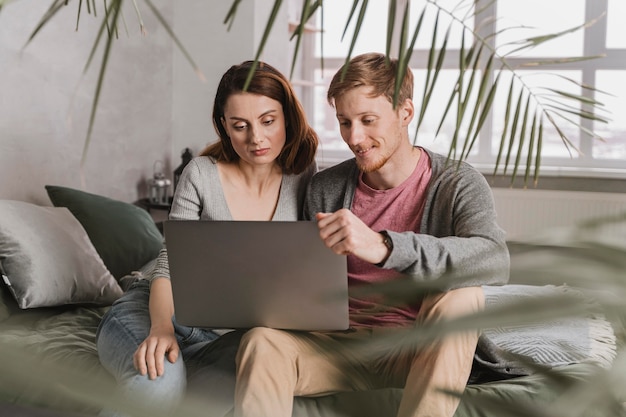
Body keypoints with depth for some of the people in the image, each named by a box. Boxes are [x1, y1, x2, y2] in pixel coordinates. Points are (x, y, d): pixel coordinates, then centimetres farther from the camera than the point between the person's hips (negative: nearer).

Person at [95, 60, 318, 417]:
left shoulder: (305, 177, -3)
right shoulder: (202, 174, -8)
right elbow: (169, 266, -9)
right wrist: (161, 327, -29)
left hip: (221, 333, 2)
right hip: (158, 311, -2)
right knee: (161, 384, -36)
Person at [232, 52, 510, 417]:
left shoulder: (458, 184, -8)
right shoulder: (325, 188, 3)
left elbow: (495, 261, -30)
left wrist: (383, 247, -43)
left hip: (419, 349, -2)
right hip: (341, 341, 2)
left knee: (461, 296, -34)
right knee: (262, 342, -27)